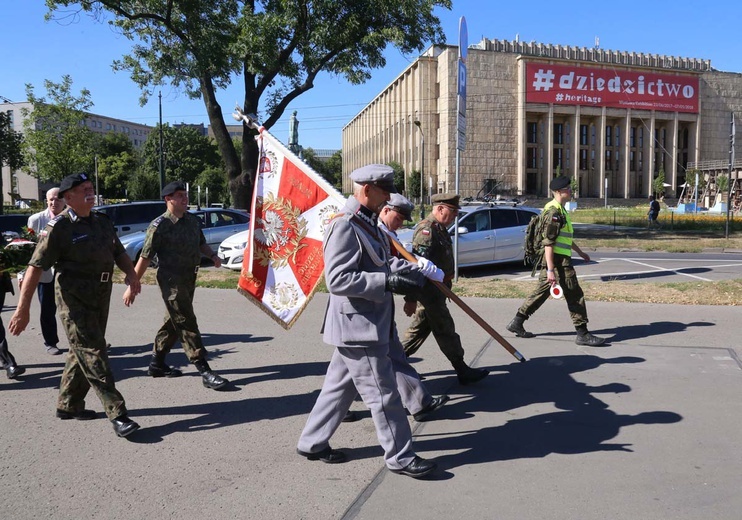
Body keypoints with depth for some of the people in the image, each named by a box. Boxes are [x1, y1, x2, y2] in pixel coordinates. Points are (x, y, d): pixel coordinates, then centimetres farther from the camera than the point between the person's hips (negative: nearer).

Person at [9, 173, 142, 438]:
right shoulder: (59, 227, -10)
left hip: (100, 296, 7)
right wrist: (23, 308, -18)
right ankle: (117, 414, -9)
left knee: (82, 352, 16)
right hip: (74, 299, -7)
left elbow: (118, 252, 17)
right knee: (93, 353, -9)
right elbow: (36, 266, -13)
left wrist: (130, 273, -5)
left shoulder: (102, 222, 10)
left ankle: (68, 405, 32)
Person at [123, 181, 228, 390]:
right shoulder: (159, 226, -12)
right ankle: (205, 372, -8)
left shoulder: (193, 220, 9)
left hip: (189, 279, 8)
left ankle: (157, 364, 30)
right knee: (187, 324, -9)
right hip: (171, 281, -8)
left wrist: (212, 255, 1)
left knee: (173, 322, 16)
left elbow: (201, 243, 23)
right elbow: (145, 257, -11)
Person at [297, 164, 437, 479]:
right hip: (358, 326, -10)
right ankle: (400, 456, 16)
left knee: (339, 387, 19)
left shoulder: (368, 222, 13)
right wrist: (388, 281, -28)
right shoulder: (344, 225, -19)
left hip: (362, 325, 10)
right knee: (383, 394, 2)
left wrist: (397, 269, 7)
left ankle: (312, 443, 32)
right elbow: (338, 280, -25)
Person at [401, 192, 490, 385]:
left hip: (438, 288, 10)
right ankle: (463, 371, 5)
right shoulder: (426, 230, -19)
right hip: (430, 290, -10)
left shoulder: (439, 229, 14)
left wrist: (445, 287, 27)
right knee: (445, 330, -3)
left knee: (420, 327, 16)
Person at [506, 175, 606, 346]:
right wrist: (550, 270, -25)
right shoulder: (553, 212, -17)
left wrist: (580, 252, 36)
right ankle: (582, 334, 4)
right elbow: (548, 243, -22)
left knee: (542, 291, 13)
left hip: (556, 259, 10)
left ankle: (517, 322, 16)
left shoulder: (560, 210, 16)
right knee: (575, 295, -3)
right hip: (558, 260, -10)